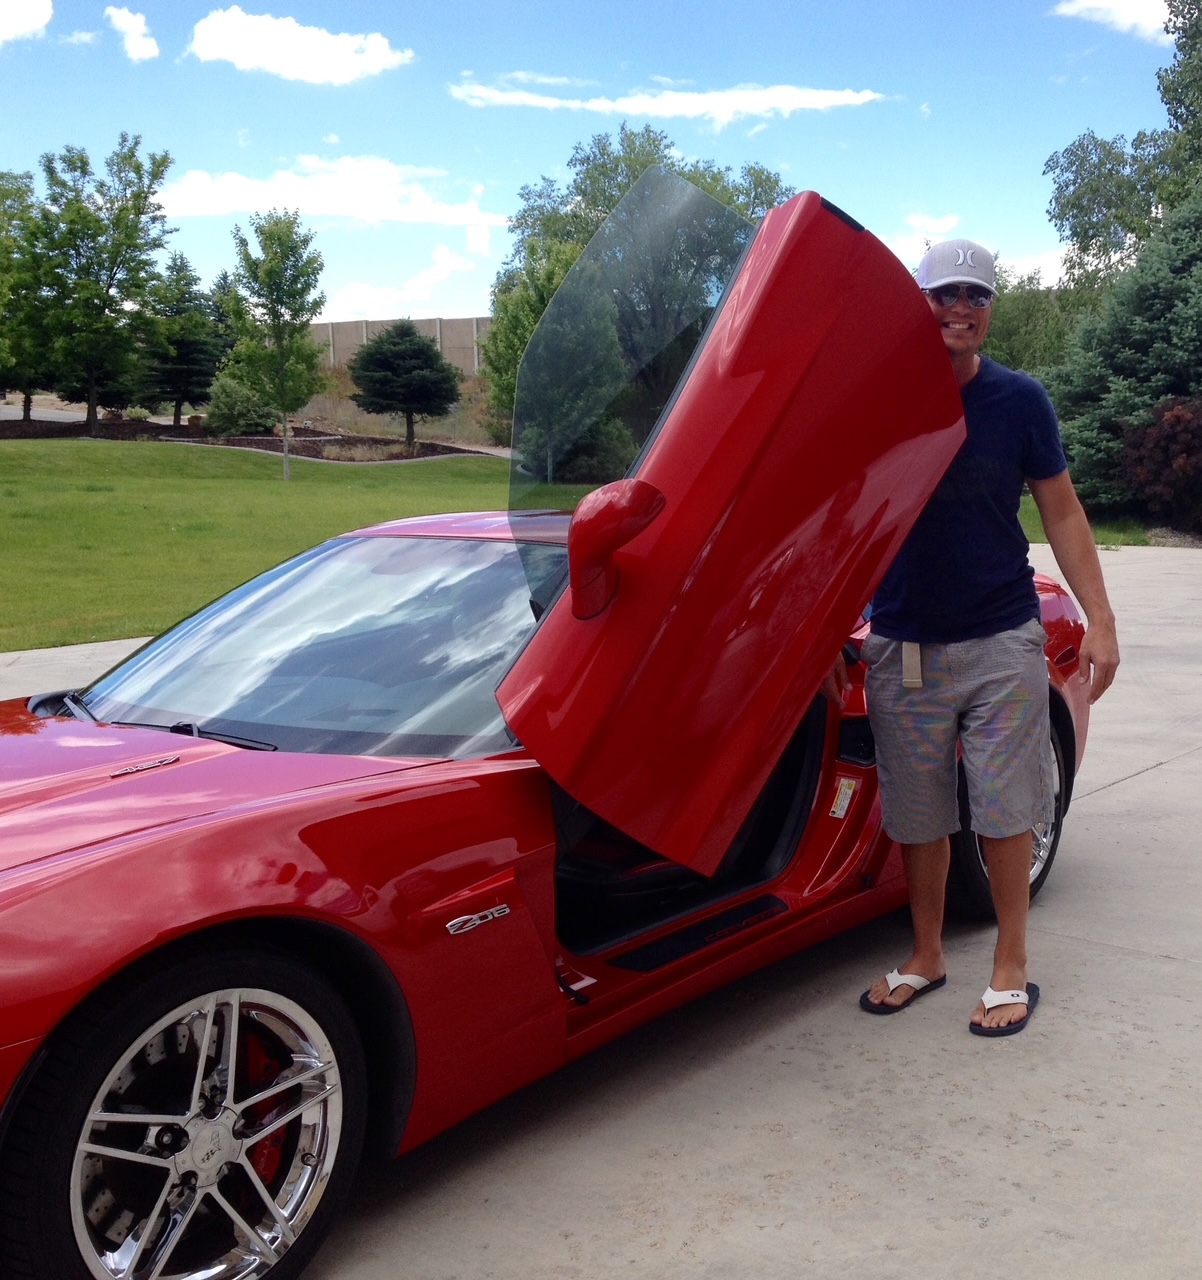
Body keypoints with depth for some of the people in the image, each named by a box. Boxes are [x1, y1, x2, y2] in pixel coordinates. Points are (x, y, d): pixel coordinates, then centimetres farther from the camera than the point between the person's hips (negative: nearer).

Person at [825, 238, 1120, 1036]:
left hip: (1002, 640, -1)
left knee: (1005, 810, 3)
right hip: (902, 643, 1)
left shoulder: (1019, 400, 0)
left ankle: (1011, 969, 18)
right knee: (918, 815, 10)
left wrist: (1100, 621, -2)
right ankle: (926, 957, 27)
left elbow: (1062, 513, 5)